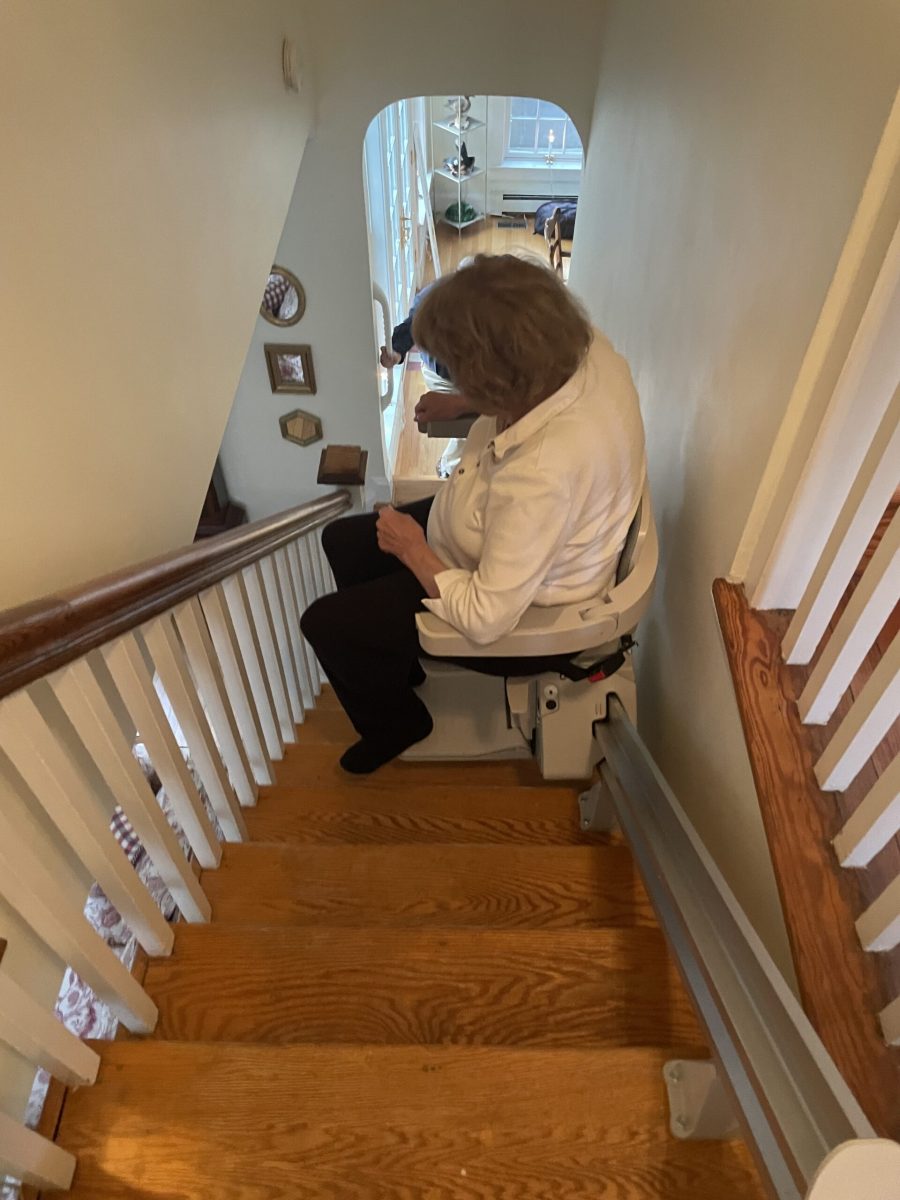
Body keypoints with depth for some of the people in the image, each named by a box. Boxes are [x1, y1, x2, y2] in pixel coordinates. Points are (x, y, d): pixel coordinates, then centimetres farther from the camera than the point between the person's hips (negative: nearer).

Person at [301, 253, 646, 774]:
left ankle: (395, 721, 31)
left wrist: (413, 551, -18)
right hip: (504, 535, 9)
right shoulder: (585, 346, -18)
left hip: (523, 611, -8)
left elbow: (485, 619, -31)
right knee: (342, 540, 16)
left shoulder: (544, 471, -42)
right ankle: (396, 661, 41)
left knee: (326, 623, 1)